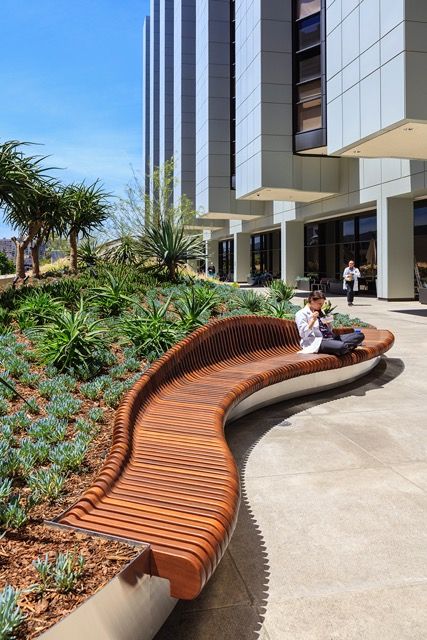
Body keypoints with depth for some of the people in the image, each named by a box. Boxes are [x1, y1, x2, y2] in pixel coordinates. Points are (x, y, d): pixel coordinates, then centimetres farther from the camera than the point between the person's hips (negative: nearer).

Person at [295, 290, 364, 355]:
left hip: (330, 338, 8)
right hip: (316, 342, -8)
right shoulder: (301, 314, 0)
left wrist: (328, 323, 3)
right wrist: (313, 320, -18)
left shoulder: (320, 312, 23)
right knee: (341, 346, -36)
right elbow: (303, 334, -11)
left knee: (360, 335, -5)